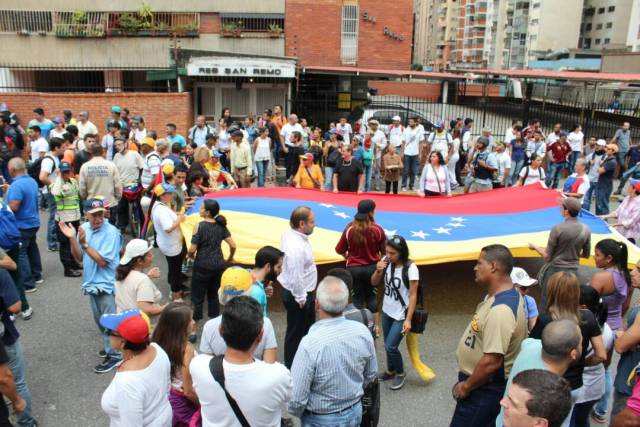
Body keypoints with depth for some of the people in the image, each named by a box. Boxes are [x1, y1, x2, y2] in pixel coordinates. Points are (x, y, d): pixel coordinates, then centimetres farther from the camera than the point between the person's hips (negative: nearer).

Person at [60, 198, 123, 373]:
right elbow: (79, 259, 2)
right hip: (91, 283, 7)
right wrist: (72, 239, -12)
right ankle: (110, 346, 40)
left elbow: (102, 261, -23)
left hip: (107, 284, -7)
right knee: (100, 321, 21)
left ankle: (114, 355, 17)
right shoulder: (84, 228, -2)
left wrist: (84, 243, -26)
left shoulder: (111, 232, -20)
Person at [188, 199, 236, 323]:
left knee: (197, 297, 9)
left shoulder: (199, 226, -14)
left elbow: (192, 249, -15)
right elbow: (233, 245, -3)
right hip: (218, 265, 5)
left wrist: (189, 255, 7)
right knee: (214, 295, 20)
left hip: (202, 265, -5)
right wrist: (230, 258, 15)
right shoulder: (221, 225, -1)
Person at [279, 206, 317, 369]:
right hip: (298, 295, -10)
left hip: (303, 292, 10)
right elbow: (295, 276, -30)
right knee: (296, 333, 8)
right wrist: (300, 298, -18)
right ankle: (291, 368, 26)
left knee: (308, 327, 25)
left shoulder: (289, 234, -3)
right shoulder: (296, 246, -32)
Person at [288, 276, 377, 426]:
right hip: (355, 413, 4)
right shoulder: (363, 331, -15)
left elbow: (297, 396, -23)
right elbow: (371, 374, 1)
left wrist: (297, 413, -2)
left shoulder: (310, 343, -31)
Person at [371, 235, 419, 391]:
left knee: (391, 346, -5)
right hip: (387, 312, 5)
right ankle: (391, 371, 42)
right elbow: (374, 283, 2)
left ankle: (400, 373, 21)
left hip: (401, 315, -5)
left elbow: (413, 295, -18)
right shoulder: (385, 262, -9)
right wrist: (378, 271, -19)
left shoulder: (410, 268, -23)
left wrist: (408, 319, -19)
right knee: (387, 345, 17)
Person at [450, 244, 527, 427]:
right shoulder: (504, 294, 1)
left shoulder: (500, 310, -32)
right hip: (483, 382, 9)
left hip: (484, 387, -9)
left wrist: (466, 386, -17)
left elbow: (491, 362, -31)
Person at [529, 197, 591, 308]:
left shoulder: (558, 228, -16)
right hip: (573, 271, 5)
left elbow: (547, 256, -11)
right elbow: (586, 255, 9)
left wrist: (535, 247, 5)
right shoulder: (586, 230, -3)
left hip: (555, 270, -4)